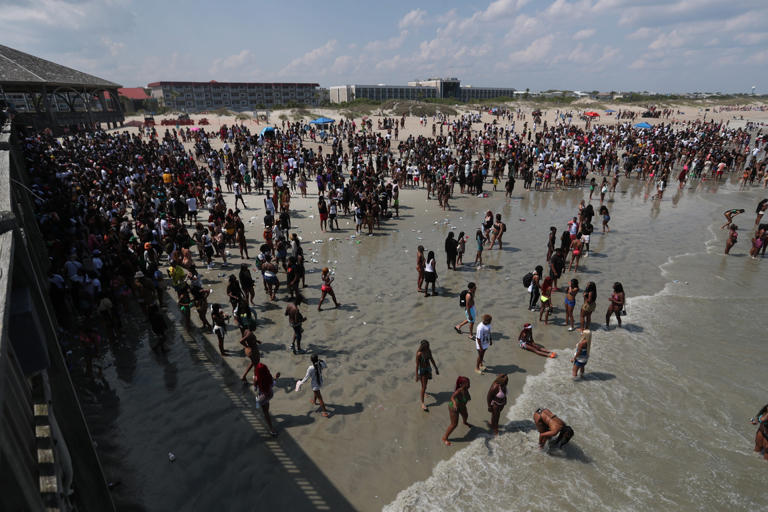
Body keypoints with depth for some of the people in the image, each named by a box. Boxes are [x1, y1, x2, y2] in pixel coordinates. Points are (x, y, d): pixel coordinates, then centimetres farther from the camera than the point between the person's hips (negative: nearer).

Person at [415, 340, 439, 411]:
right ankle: (422, 403, 4)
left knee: (425, 382, 28)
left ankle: (424, 391, 60)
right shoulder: (419, 354, -26)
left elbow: (432, 360, 6)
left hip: (428, 369, 6)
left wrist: (436, 368, 12)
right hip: (421, 370, -6)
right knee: (424, 387, -6)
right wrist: (416, 376, -18)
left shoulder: (429, 351, -8)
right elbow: (417, 365, -21)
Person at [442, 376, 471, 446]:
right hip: (454, 407, -8)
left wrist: (468, 397, 22)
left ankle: (465, 422, 71)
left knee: (465, 415, 33)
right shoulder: (459, 391, -40)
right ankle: (444, 438, 19)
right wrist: (454, 403, -74)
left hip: (461, 405, 8)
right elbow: (452, 397, -55)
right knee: (454, 425, -1)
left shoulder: (466, 389, -18)